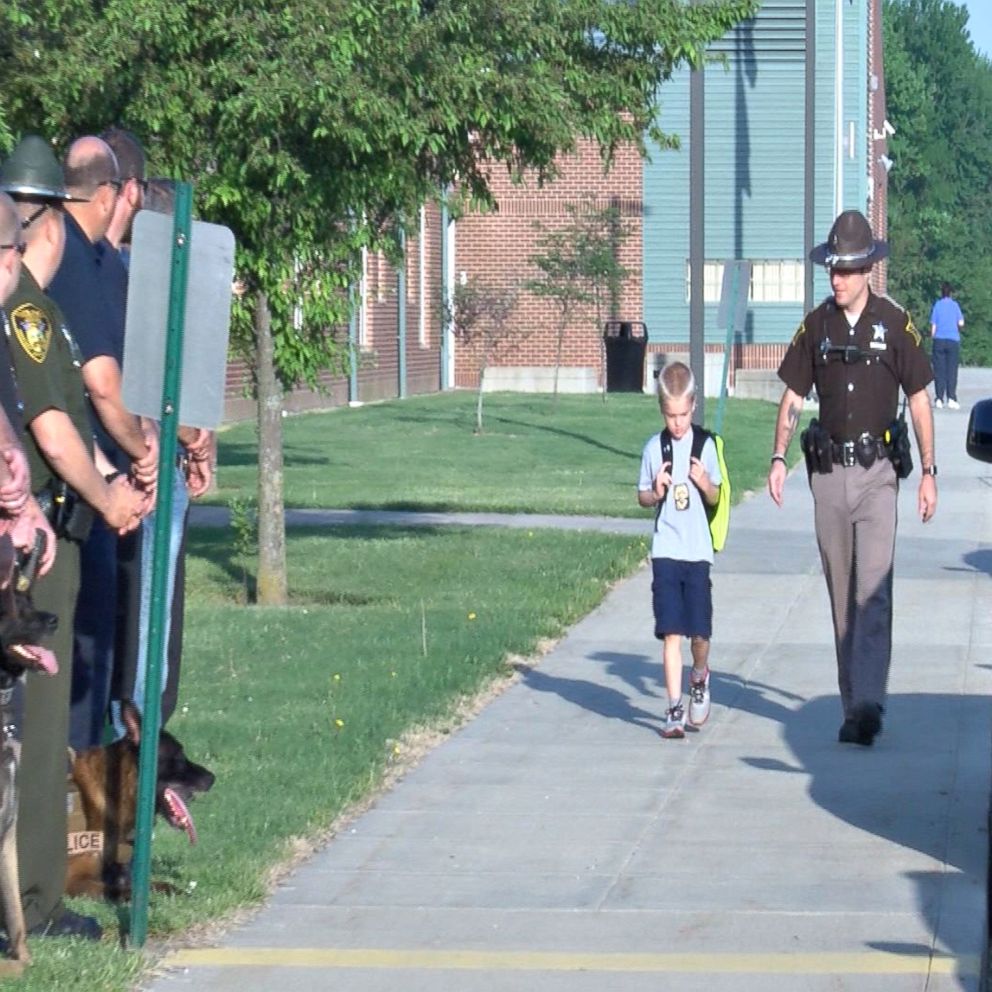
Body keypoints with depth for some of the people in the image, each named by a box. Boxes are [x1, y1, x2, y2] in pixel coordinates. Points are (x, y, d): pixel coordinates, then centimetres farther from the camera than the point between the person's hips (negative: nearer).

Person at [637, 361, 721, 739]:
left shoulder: (705, 446, 1)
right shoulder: (654, 448, 1)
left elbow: (716, 497, 8)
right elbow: (642, 496, 9)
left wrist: (704, 483, -13)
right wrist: (656, 493, -12)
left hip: (698, 551, 0)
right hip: (665, 551, 0)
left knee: (700, 632, 1)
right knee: (671, 632, -5)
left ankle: (699, 680, 32)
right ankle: (674, 709, -2)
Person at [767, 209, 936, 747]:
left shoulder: (895, 324, -1)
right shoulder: (816, 325, 7)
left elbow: (919, 401, 3)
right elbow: (793, 396, 10)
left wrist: (929, 472, 1)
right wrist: (779, 457, -3)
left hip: (877, 472, -4)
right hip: (828, 474, 4)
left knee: (873, 591, -14)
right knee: (842, 596, 8)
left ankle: (868, 705, -21)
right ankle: (853, 707, 16)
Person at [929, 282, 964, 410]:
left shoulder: (937, 305, 3)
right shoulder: (955, 305, 2)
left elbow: (933, 325, 2)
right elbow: (961, 323, -1)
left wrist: (932, 337, 14)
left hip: (939, 341, 0)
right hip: (953, 341, 0)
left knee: (939, 370, 3)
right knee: (952, 370, 1)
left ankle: (939, 399, 0)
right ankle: (951, 398, -6)